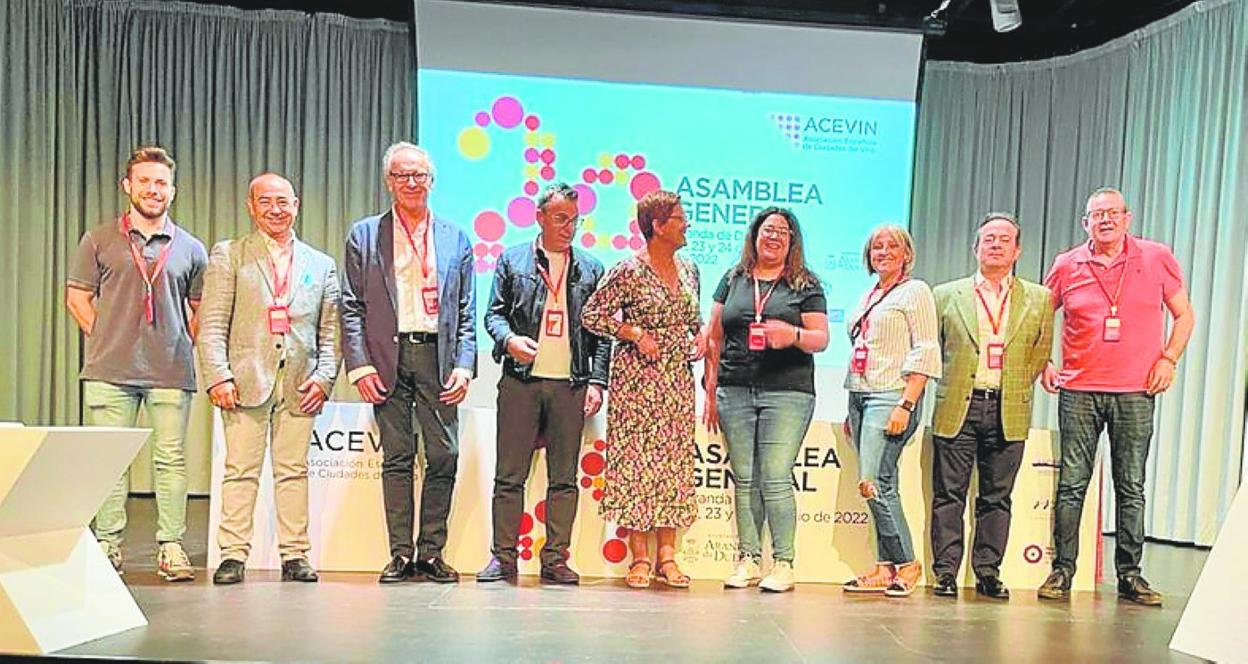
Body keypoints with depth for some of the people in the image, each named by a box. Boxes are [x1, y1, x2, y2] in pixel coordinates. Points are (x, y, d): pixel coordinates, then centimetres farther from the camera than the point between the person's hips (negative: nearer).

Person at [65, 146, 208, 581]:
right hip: (109, 371, 0)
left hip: (172, 372, 0)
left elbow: (201, 309, 15)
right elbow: (77, 297, 10)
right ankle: (107, 546, 13)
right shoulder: (100, 240, 9)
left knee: (171, 460, 1)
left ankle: (171, 548, 6)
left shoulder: (190, 249, 10)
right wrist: (106, 341, 2)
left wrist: (185, 345, 5)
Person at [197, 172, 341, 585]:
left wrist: (324, 377, -1)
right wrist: (218, 376, -10)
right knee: (241, 471, -1)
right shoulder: (228, 256, 9)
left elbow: (330, 333, 12)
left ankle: (295, 556, 11)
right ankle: (233, 555, 8)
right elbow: (212, 324, 1)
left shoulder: (321, 265, 15)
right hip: (246, 381, -2)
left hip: (300, 386, 2)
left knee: (294, 471, 5)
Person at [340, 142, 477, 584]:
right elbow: (351, 307, 4)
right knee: (396, 458, 4)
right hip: (388, 357, -1)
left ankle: (431, 552, 12)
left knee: (444, 457, -1)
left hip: (438, 358, 1)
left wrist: (464, 366, -1)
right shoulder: (365, 235, 9)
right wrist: (360, 365, -6)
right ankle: (401, 553, 13)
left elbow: (467, 313, 10)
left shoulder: (456, 239, 13)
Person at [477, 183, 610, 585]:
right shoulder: (512, 260, 11)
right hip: (520, 382, -1)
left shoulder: (591, 270, 14)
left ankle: (555, 559, 13)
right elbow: (494, 312, 8)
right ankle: (504, 557, 11)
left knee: (564, 478, 4)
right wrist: (509, 339, -13)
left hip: (570, 385, 1)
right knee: (509, 474, 1)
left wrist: (597, 381, 1)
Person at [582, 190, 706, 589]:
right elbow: (592, 316, -7)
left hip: (678, 378, 6)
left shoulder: (689, 270, 12)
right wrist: (634, 333, -15)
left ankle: (667, 555, 13)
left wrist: (700, 335, 5)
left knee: (674, 463, 6)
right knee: (636, 461, -3)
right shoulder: (628, 272, -8)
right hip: (638, 379, -6)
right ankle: (639, 557, 6)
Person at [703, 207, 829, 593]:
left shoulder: (806, 285, 7)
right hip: (735, 391, 3)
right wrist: (711, 391, 8)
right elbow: (714, 337, 14)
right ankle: (748, 560, 14)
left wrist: (793, 335, -20)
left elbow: (821, 339, 3)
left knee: (776, 478, -7)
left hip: (787, 392, -3)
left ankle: (783, 564, 2)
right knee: (744, 478, 5)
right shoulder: (733, 279, 15)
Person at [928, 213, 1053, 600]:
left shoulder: (1038, 299, 10)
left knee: (997, 496, 7)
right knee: (949, 494, 1)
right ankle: (945, 572, 9)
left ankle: (988, 572, 18)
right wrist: (948, 384, 4)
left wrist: (1016, 387, 7)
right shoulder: (946, 295, 7)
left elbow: (1041, 353, 13)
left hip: (1009, 412, 1)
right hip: (957, 408, -1)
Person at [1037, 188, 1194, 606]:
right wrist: (1042, 363, 5)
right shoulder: (1067, 266, 5)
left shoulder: (1157, 258, 4)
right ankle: (1062, 571, 10)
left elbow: (1184, 314, 12)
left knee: (1132, 488, 6)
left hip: (1136, 391, 0)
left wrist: (1168, 358, -2)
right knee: (1071, 484, 1)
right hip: (1079, 390, 0)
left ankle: (1130, 575, 17)